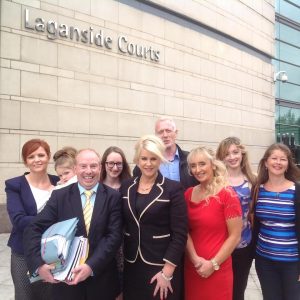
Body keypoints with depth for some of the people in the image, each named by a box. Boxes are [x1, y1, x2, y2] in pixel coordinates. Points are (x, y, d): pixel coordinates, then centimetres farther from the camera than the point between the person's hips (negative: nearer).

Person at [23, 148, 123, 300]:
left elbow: (114, 235, -10)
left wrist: (92, 266, -21)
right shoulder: (59, 196, -2)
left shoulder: (113, 197, -4)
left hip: (102, 279, 0)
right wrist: (39, 264, -21)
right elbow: (34, 229, -7)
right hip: (66, 278, 1)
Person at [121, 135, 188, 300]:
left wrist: (167, 271, -14)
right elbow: (120, 226, 9)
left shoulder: (173, 189, -9)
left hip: (161, 267, -3)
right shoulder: (126, 187, 3)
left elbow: (180, 234, -11)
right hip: (131, 266, 4)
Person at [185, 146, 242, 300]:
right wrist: (195, 258, -9)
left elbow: (235, 236, -10)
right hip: (192, 268, 4)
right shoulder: (188, 194, 3)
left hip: (218, 270, -4)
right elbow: (185, 231, 4)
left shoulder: (227, 194, -10)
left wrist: (213, 264, -11)